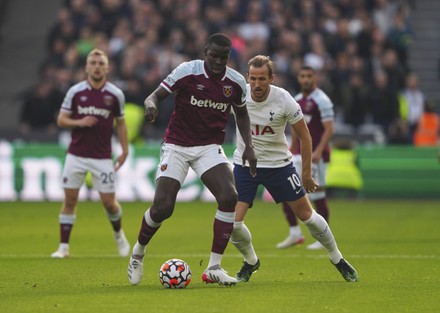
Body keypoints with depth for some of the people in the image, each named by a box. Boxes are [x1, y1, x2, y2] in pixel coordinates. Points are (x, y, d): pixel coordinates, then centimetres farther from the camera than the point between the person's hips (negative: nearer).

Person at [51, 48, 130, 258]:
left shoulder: (115, 94, 0)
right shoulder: (75, 91, -2)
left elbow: (120, 123, 10)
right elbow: (61, 120, 2)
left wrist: (124, 150, 4)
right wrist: (79, 122, -16)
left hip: (102, 157, 0)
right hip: (76, 155, 0)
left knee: (109, 201, -1)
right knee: (69, 200, -1)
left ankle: (119, 234, 28)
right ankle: (63, 247, 7)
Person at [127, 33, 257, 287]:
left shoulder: (236, 82, -1)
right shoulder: (187, 72, -12)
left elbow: (241, 113, 18)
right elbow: (156, 95, -9)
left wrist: (249, 145, 6)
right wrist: (151, 104, -33)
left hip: (210, 147, 3)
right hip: (176, 146, -3)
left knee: (229, 197, -21)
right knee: (162, 208, -12)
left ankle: (214, 267, -12)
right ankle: (138, 253, 20)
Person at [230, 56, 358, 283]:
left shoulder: (284, 100, -19)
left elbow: (304, 136, -6)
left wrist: (306, 174, -3)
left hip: (278, 163, -1)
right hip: (244, 164, 1)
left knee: (306, 214, 5)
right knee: (232, 222, -11)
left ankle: (337, 259, 26)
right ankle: (251, 262, 18)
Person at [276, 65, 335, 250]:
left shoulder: (321, 101, -10)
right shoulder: (296, 101, 13)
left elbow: (329, 129, -16)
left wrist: (318, 151, -25)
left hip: (316, 155, -7)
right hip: (299, 154, 7)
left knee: (318, 194, -2)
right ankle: (295, 233, 8)